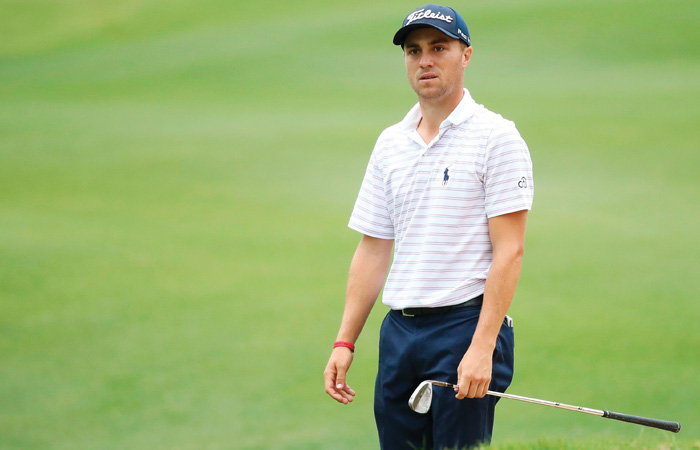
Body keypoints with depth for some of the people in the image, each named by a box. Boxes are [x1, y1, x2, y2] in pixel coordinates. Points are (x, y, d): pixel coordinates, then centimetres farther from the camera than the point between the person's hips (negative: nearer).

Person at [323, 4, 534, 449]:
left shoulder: (496, 137, -5)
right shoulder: (390, 144, 14)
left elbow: (509, 251, -11)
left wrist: (482, 348, -18)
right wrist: (345, 342, 9)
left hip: (465, 326, -6)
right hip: (399, 331, 6)